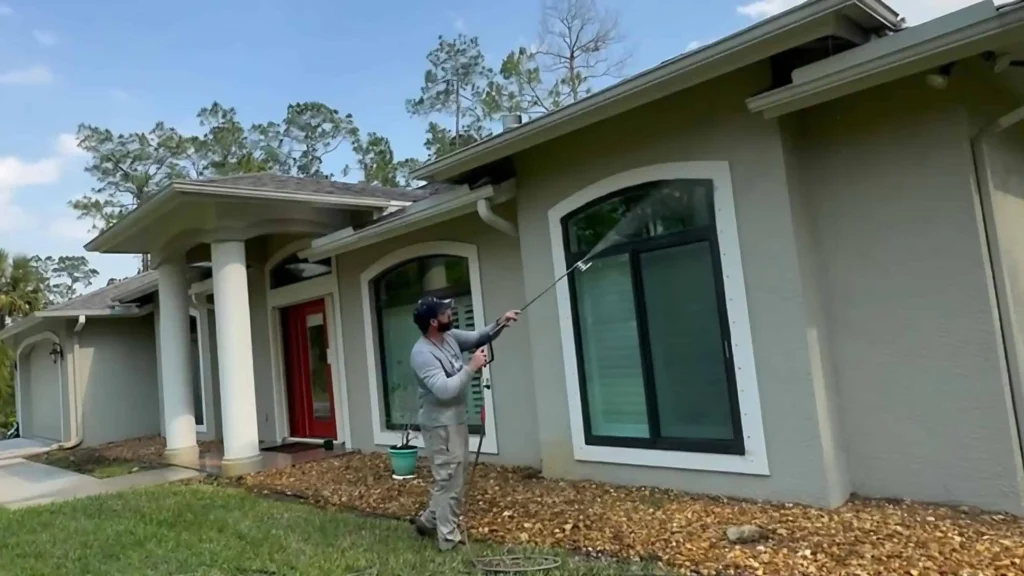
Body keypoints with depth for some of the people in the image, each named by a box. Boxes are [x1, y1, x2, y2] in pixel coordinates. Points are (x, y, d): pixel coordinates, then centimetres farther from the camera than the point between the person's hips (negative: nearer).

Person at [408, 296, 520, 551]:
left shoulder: (450, 337, 3)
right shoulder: (422, 353, -24)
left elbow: (478, 337, 14)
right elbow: (444, 389, -32)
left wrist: (500, 323, -4)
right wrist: (472, 367, -25)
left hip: (456, 420, 10)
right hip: (440, 425, -9)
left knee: (454, 478, 20)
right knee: (450, 481, -1)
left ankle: (429, 519, 35)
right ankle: (449, 539, 11)